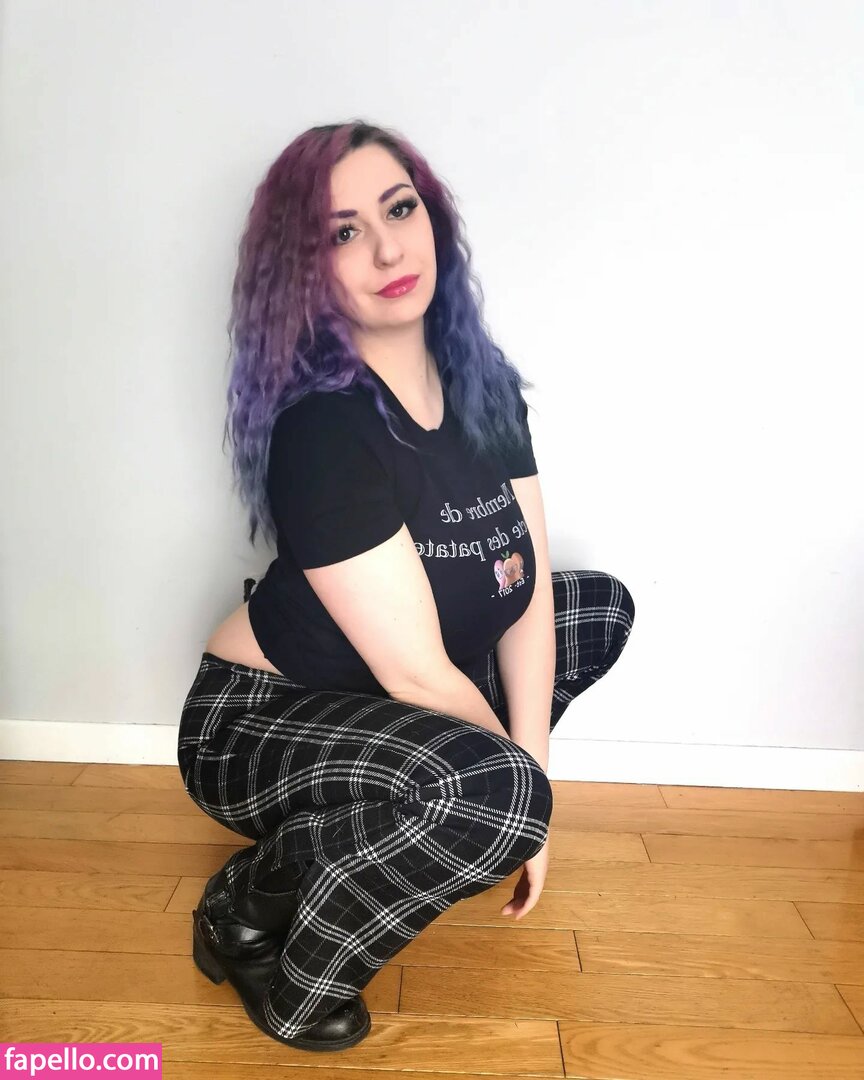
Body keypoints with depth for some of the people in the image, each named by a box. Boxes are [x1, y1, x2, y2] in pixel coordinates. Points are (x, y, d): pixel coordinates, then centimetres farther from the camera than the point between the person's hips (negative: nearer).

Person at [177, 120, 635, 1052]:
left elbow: (528, 597, -8)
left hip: (380, 709, 8)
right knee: (490, 791, -35)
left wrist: (528, 776, -13)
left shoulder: (484, 388, -5)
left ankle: (380, 831, 10)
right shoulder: (322, 429, -28)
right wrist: (521, 791, -12)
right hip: (256, 725, -8)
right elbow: (415, 674, -27)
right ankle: (249, 910, -4)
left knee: (601, 604, 12)